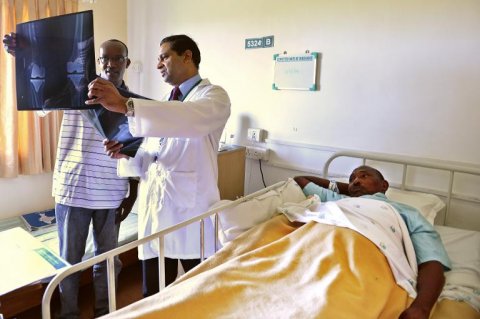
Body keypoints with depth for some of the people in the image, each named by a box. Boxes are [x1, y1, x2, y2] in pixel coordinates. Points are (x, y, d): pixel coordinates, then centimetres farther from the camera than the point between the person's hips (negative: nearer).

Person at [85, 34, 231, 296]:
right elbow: (146, 162, 17)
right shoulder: (162, 105, 18)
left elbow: (191, 118, -30)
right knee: (154, 297, 16)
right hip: (154, 211, 6)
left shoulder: (214, 96, -5)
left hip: (192, 211, -6)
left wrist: (126, 105, -38)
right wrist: (126, 154, -5)